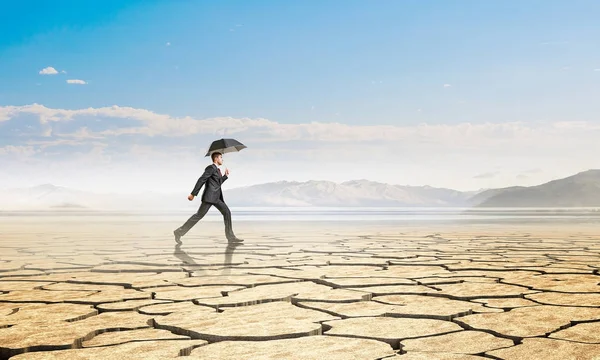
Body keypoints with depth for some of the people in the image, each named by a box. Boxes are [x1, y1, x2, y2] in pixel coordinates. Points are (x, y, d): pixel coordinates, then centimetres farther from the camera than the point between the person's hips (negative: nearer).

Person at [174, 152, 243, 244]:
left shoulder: (217, 170, 20)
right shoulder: (211, 168, -9)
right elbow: (201, 180, -15)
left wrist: (225, 176, 20)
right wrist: (193, 194, -19)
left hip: (216, 197, 9)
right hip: (209, 196, -9)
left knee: (227, 212, 2)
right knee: (199, 215, -10)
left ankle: (231, 237, 2)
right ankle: (179, 232, -4)